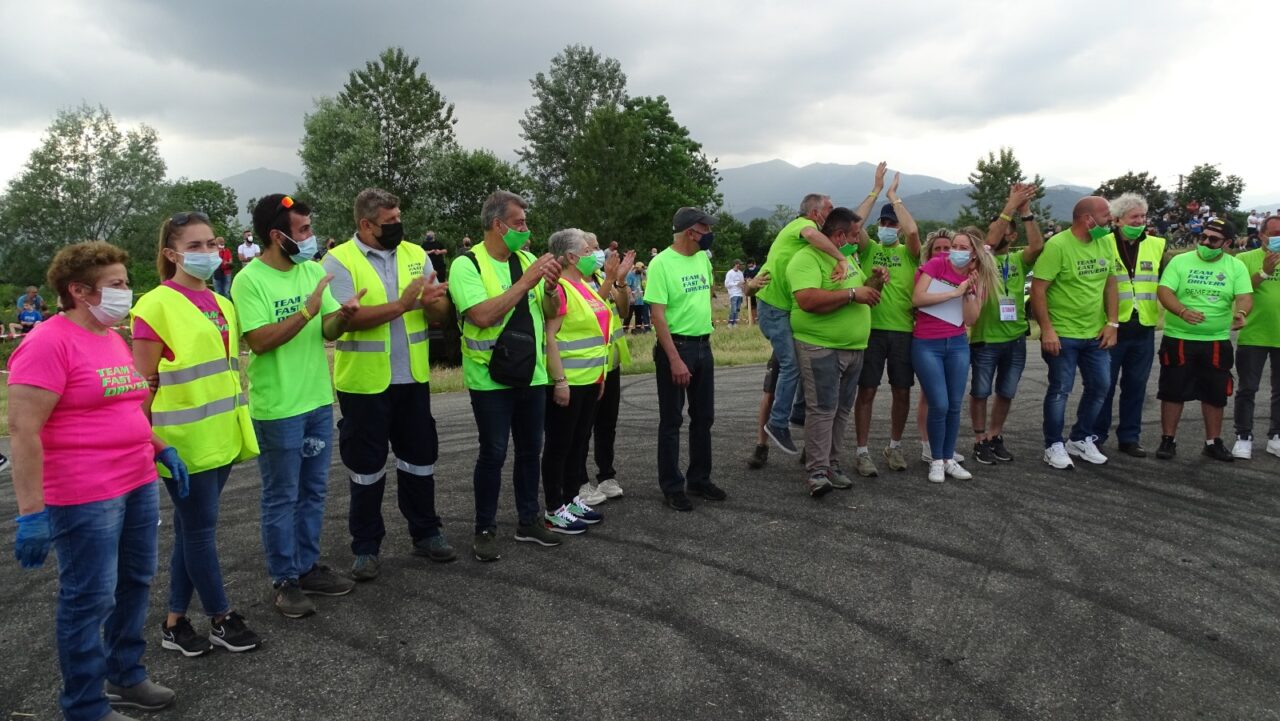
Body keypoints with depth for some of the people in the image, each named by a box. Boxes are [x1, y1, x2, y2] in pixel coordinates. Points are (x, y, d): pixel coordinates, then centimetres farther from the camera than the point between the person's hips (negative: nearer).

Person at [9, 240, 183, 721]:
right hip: (86, 499, -9)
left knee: (135, 583, 17)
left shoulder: (115, 339, 11)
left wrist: (162, 449, 16)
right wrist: (31, 512, -22)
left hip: (139, 485, 9)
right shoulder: (48, 343, -16)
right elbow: (23, 429, -20)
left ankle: (125, 677, 35)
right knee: (90, 600, 2)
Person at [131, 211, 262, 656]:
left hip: (220, 438, 7)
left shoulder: (221, 304, 12)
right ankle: (222, 620, 17)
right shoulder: (156, 306, -11)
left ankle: (175, 623, 26)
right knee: (200, 529, 4)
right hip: (185, 441, -7)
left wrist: (239, 426, 19)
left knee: (191, 530, 14)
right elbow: (144, 384, -11)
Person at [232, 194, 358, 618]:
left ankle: (308, 567, 30)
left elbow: (328, 332, 5)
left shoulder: (313, 271, 5)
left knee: (313, 491, 16)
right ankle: (284, 580, 19)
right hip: (277, 408, -6)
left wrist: (341, 317, -17)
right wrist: (308, 311, -25)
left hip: (318, 400, 6)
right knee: (281, 497, 6)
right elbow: (260, 341, -21)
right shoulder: (250, 281, -13)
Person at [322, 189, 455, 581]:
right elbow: (348, 317, -22)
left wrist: (432, 301, -21)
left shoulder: (415, 254, 6)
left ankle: (425, 532, 30)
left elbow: (443, 311, 2)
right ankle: (366, 546, 22)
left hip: (413, 378, 4)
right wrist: (402, 304, -28)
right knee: (366, 466, 8)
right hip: (364, 383, -4)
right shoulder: (339, 261, -9)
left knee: (419, 457, 14)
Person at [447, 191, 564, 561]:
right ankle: (485, 529, 16)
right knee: (493, 453, 0)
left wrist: (550, 288, -9)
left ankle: (528, 520, 28)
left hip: (532, 374, 6)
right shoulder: (467, 264, -11)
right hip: (491, 378, -6)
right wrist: (525, 282, -22)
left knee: (530, 449, 14)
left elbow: (549, 314, 11)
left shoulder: (527, 259, 7)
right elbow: (483, 315, -25)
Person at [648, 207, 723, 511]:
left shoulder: (703, 258, 8)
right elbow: (657, 315, -18)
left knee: (703, 417, 14)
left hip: (704, 346, 7)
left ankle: (699, 479, 28)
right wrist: (675, 360, -23)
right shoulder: (661, 263, -15)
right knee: (672, 420, 3)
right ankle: (672, 487, 13)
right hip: (675, 347, -7)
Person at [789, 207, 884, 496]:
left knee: (842, 410, 11)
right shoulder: (807, 258, -13)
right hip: (821, 348, -9)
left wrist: (874, 281, 7)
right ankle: (817, 471, -5)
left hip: (854, 348, 9)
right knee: (821, 409, -10)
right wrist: (852, 294, -22)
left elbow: (862, 291, 30)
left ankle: (832, 465, 19)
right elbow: (807, 300, -27)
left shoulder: (849, 257, 17)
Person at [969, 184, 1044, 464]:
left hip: (1015, 339, 3)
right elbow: (990, 241, -23)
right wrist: (1011, 205, -23)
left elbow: (1038, 245, -16)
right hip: (985, 339, -3)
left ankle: (995, 437, 28)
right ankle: (981, 440, 17)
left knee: (1006, 393, 13)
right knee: (980, 392, 5)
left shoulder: (1019, 259, 5)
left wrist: (1025, 211, -21)